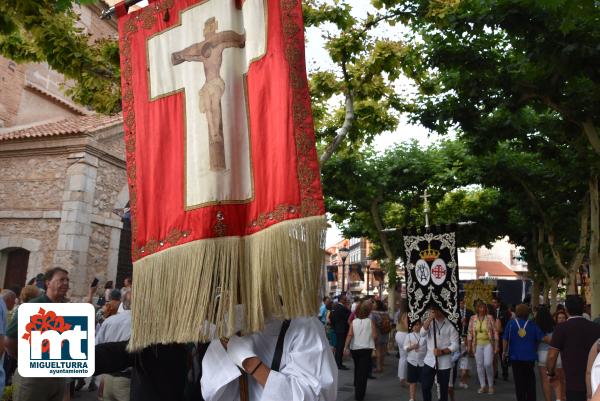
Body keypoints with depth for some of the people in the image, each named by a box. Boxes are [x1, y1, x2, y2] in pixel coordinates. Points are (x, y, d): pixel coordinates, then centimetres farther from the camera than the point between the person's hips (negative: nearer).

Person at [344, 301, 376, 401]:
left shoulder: (354, 321, -2)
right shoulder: (370, 321, -8)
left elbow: (350, 335, -10)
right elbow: (375, 336, -11)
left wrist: (346, 346, -8)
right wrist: (373, 342, 9)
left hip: (354, 348, 3)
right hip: (366, 349, -3)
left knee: (357, 368, 25)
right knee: (363, 371, 0)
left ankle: (357, 388, 44)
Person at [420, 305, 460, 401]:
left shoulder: (450, 326, -7)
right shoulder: (429, 322, 5)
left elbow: (455, 345, -8)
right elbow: (422, 333, -13)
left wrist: (442, 352, -20)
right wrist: (429, 319, -20)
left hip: (444, 363, -3)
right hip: (430, 361, 3)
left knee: (443, 388, 9)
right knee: (425, 387, 2)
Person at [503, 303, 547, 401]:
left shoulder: (511, 323, -6)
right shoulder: (532, 324, -3)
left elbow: (505, 339, -5)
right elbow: (542, 337, -6)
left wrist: (505, 351, 7)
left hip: (516, 356, -1)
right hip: (530, 356, 1)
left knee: (519, 381, 8)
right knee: (530, 380, 15)